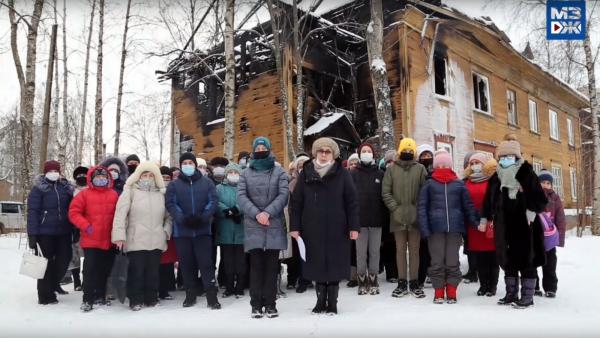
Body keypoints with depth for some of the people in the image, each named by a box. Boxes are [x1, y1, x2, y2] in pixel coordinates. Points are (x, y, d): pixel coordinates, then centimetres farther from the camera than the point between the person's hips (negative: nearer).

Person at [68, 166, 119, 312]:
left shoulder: (114, 194, 6)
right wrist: (85, 225, -14)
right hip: (91, 240, -3)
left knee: (105, 270, 13)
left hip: (109, 241, 4)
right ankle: (88, 299, 7)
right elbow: (73, 212, -4)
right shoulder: (85, 194, -2)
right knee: (90, 269, -2)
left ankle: (100, 296, 27)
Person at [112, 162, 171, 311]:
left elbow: (168, 216, 19)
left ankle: (151, 298, 22)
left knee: (153, 271, 9)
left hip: (156, 241, 4)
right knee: (136, 270, 0)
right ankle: (135, 300, 13)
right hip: (136, 240, -3)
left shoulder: (161, 193, 14)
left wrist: (166, 231, 5)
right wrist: (119, 235, -14)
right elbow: (120, 213, -6)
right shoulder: (130, 191, 2)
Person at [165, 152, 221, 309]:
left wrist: (203, 217, -17)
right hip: (182, 230, 2)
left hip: (203, 229, -1)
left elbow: (213, 202, -1)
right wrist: (182, 218, -20)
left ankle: (211, 297, -2)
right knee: (187, 264, 8)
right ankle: (190, 295, 20)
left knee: (206, 262, -5)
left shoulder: (207, 182, 7)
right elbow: (170, 204, -3)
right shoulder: (174, 185, 9)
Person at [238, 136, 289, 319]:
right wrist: (256, 214, -14)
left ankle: (270, 303, 11)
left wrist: (268, 212, -15)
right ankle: (256, 304, 9)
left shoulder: (279, 172, 8)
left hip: (274, 225, 0)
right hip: (253, 225, 0)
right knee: (256, 265, 1)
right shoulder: (246, 173, 11)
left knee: (272, 265, 3)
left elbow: (283, 195, -3)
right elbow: (241, 196, 0)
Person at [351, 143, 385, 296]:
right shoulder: (353, 174, 3)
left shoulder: (380, 174, 7)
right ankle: (362, 281, 14)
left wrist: (385, 216, 0)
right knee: (361, 251, 3)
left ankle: (373, 280, 17)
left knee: (374, 251, 7)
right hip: (360, 219, -1)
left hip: (376, 219, 1)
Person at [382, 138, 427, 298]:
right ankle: (402, 283, 16)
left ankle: (414, 283, 17)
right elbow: (385, 192, 1)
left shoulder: (420, 168, 4)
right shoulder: (391, 169, 4)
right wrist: (395, 207, -9)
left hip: (415, 216, 0)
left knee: (414, 250, 8)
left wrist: (419, 209, -8)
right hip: (398, 217, 0)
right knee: (400, 250, 7)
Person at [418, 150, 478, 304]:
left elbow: (468, 205, 10)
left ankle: (451, 292, 16)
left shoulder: (459, 184, 9)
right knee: (437, 261, 4)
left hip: (455, 228, 1)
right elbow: (422, 207, 1)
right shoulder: (429, 184, 5)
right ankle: (439, 292, 15)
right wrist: (424, 228, -9)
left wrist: (476, 223, -2)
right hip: (435, 228, -1)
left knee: (453, 261, 5)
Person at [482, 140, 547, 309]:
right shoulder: (495, 178, 8)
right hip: (504, 228, 5)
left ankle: (527, 296, 12)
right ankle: (511, 294, 24)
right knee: (508, 261, 12)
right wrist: (485, 218, 12)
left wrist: (532, 210, -19)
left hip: (524, 227, -5)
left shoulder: (527, 175, -6)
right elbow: (489, 201, 14)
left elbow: (541, 199, -7)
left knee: (526, 261, 3)